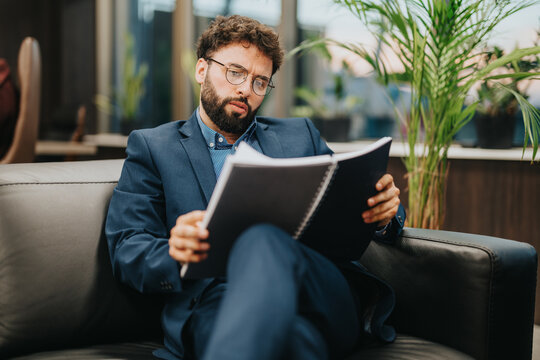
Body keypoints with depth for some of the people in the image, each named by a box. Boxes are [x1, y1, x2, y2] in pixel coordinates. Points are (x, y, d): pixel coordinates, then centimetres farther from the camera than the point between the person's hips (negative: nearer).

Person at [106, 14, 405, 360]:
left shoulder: (299, 135, 28)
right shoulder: (151, 147, 19)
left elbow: (349, 212, 26)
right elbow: (126, 249, 9)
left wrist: (383, 210, 0)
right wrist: (174, 253, -16)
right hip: (216, 297, -3)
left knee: (264, 240, -36)